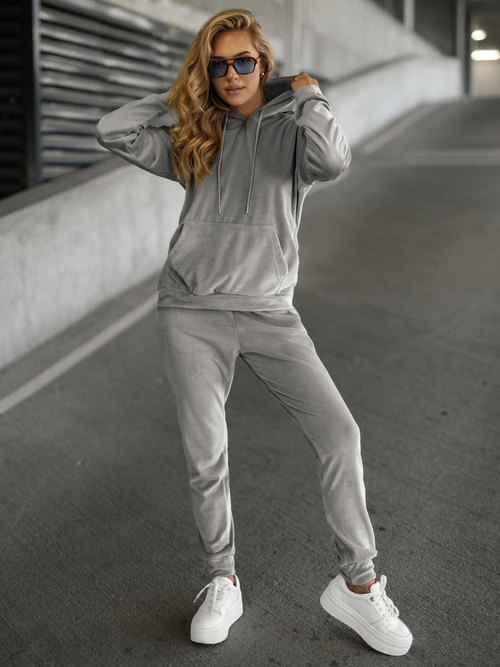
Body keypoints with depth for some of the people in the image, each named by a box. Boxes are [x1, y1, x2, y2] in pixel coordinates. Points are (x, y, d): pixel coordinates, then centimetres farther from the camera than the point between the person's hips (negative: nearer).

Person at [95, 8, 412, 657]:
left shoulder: (290, 128, 5)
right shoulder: (194, 140, 12)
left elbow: (333, 160, -19)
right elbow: (113, 130, 3)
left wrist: (307, 92, -3)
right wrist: (182, 97, 7)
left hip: (269, 311, -1)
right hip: (192, 312, 1)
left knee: (339, 433, -11)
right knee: (206, 456, -2)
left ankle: (358, 584, 5)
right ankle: (223, 584, 20)